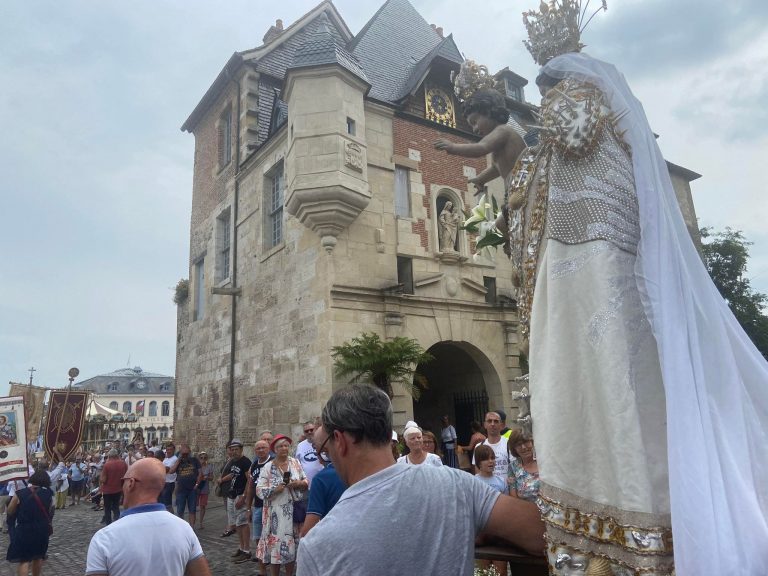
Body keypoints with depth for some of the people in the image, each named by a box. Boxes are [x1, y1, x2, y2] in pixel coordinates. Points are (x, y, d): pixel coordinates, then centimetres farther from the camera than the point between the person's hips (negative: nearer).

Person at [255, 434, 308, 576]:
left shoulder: (295, 463, 5)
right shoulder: (268, 468, -4)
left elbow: (306, 482, 9)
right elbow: (259, 490, -7)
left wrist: (299, 484, -12)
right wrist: (275, 489, -21)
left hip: (294, 511, 3)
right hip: (276, 513, -2)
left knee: (291, 544, 10)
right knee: (276, 544, 1)